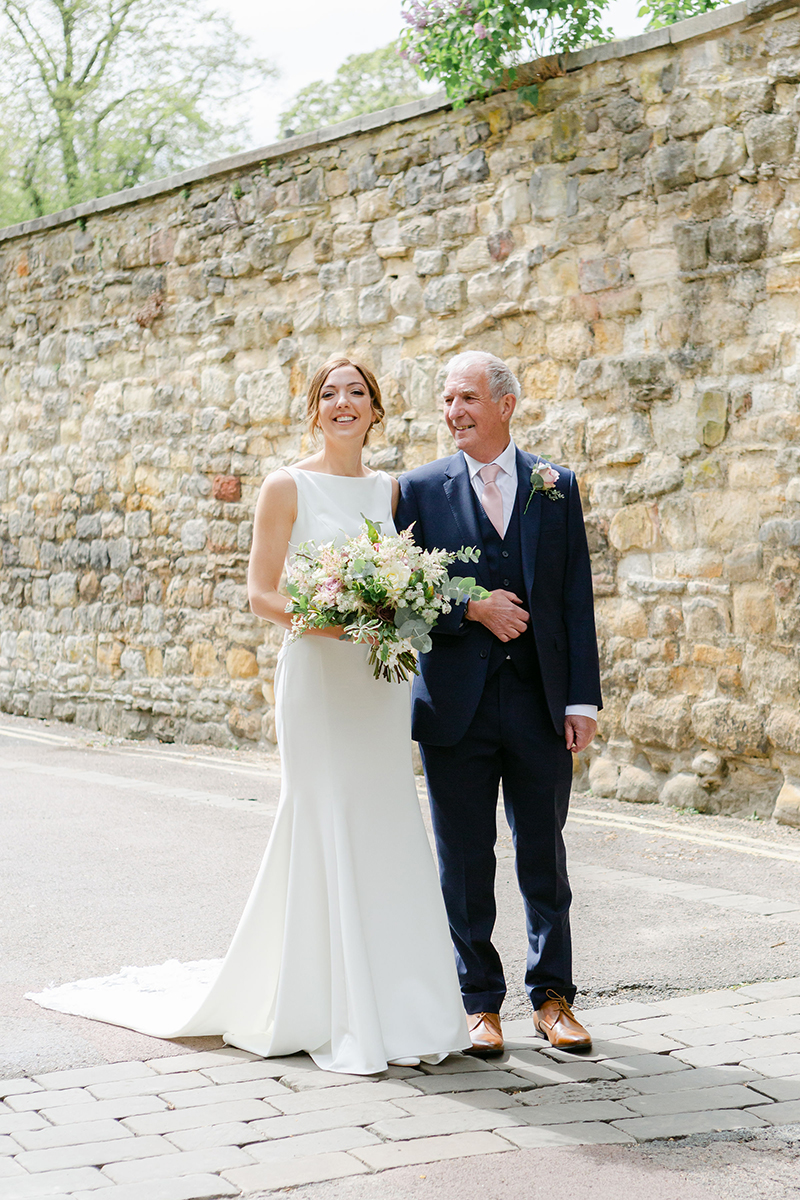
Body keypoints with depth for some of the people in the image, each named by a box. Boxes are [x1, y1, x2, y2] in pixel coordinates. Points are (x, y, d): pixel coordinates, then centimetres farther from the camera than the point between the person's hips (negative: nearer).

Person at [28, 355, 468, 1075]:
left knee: (388, 836, 5)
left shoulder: (391, 490, 14)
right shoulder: (289, 487, -1)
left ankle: (393, 1007, 13)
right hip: (317, 678, -5)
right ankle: (331, 1019, 4)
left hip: (382, 682, 5)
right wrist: (318, 616, -21)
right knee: (323, 833, -5)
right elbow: (261, 592, -3)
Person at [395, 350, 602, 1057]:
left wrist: (582, 699, -2)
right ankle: (480, 1002, 18)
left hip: (540, 702, 1)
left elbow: (576, 599, 4)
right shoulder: (421, 489, 4)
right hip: (456, 704, 0)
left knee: (544, 858, 8)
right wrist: (472, 608, -15)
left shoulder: (556, 487, 6)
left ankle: (552, 996, 20)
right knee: (465, 863, 6)